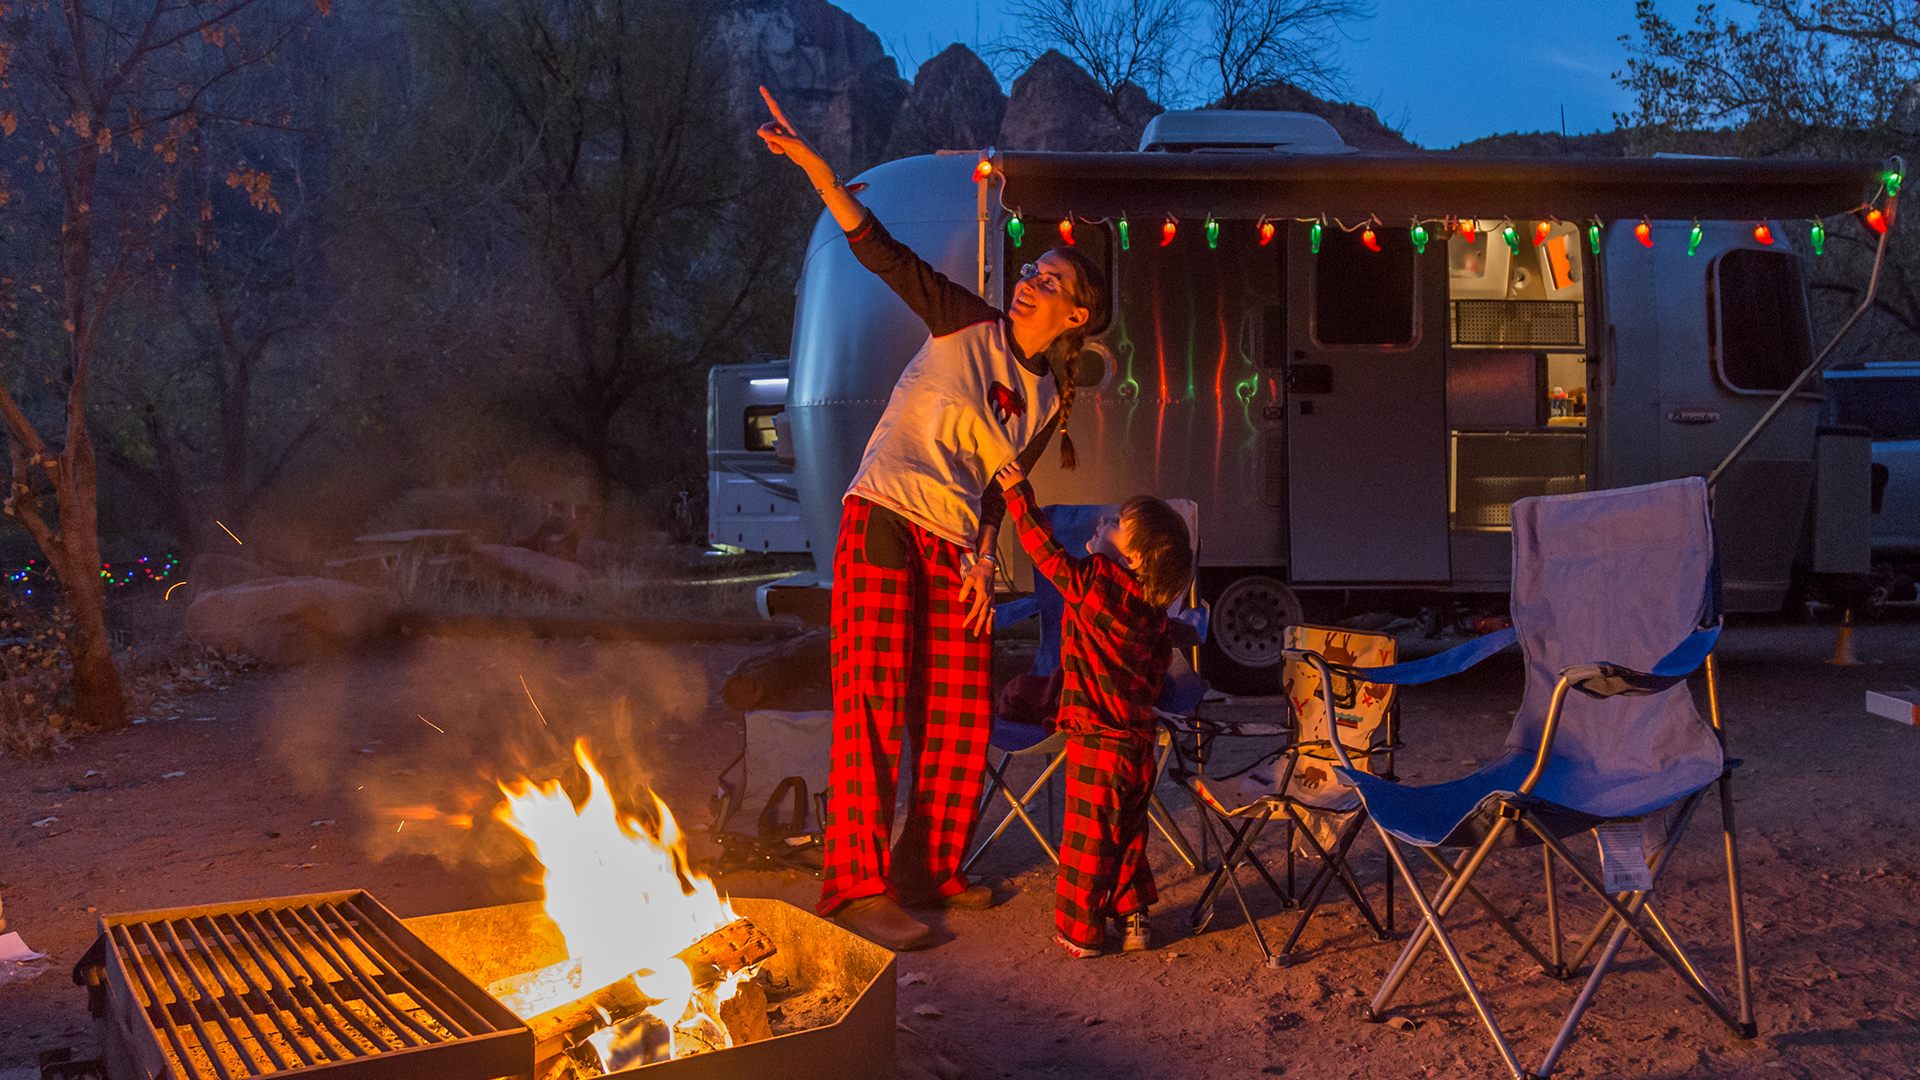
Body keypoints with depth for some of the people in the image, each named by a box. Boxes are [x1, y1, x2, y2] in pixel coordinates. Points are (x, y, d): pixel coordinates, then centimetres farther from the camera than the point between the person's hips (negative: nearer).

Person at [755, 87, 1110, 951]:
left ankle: (927, 872, 22)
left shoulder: (1049, 401, 12)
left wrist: (984, 563, 5)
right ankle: (855, 886, -3)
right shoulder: (969, 328, 2)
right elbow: (882, 253, -6)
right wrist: (815, 169, -14)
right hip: (884, 529, -5)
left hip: (956, 554, 5)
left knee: (961, 721, 5)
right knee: (875, 711, -9)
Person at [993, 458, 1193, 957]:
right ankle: (1134, 917, 28)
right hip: (1138, 737, 7)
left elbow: (1048, 552, -10)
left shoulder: (1095, 583, -16)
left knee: (1087, 836, 4)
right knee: (1128, 833, 19)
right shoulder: (1153, 607, 4)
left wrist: (1019, 494, -2)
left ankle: (1079, 931, 13)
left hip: (1097, 740, -7)